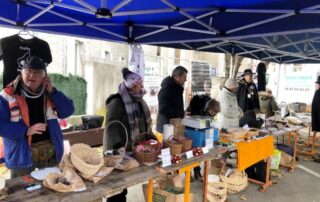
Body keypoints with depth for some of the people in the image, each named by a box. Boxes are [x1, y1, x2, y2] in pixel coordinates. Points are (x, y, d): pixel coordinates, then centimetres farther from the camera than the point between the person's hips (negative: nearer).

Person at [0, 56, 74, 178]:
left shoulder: (48, 93, 5)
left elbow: (68, 111, -1)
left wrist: (52, 91, -11)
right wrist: (26, 130, -23)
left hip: (50, 152, 4)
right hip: (22, 154, -4)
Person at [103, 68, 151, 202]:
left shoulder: (140, 101, 11)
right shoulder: (117, 102, -14)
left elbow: (146, 124, 19)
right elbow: (112, 127, -21)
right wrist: (118, 148, -30)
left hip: (135, 150, 7)